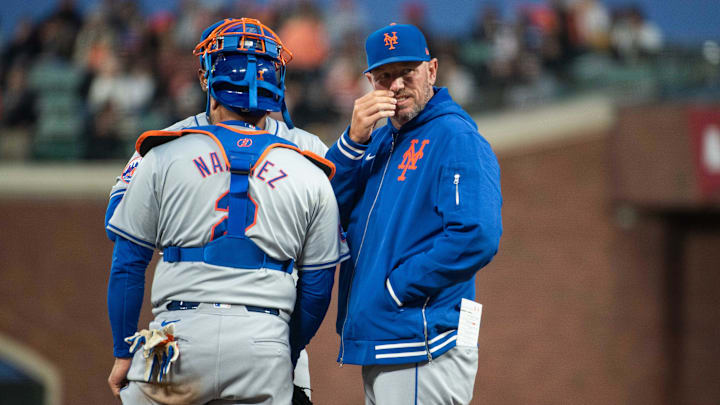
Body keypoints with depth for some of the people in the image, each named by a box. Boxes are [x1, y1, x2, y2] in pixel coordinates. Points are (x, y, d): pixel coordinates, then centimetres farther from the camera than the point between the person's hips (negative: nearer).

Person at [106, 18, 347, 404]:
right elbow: (317, 289, 12)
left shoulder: (163, 159, 6)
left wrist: (123, 353, 13)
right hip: (265, 342, 1)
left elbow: (128, 265, 6)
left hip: (181, 333, -1)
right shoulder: (311, 179, 10)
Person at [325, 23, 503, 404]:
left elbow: (476, 238, -20)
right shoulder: (378, 142, 18)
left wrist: (396, 289, -16)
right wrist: (354, 140, -6)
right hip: (374, 346, 8)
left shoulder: (458, 139, -8)